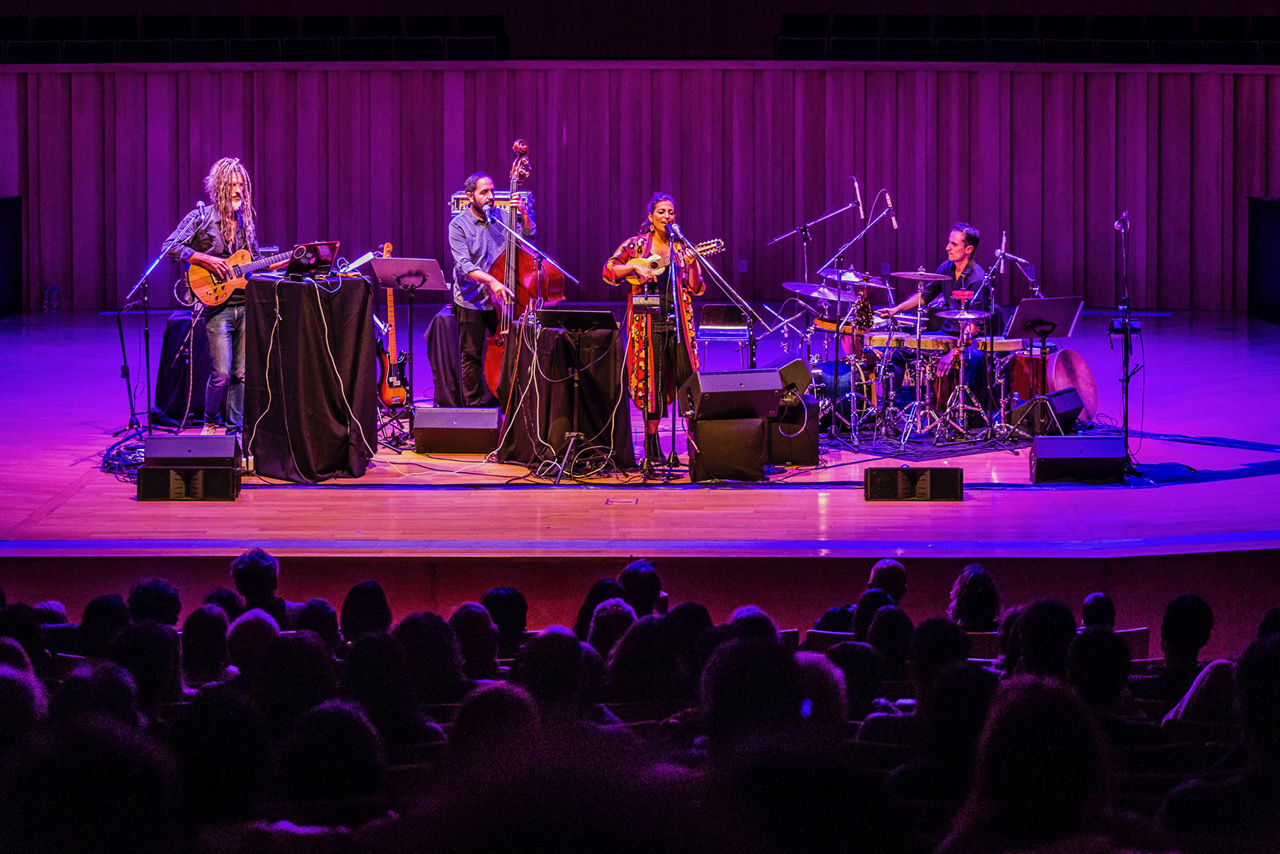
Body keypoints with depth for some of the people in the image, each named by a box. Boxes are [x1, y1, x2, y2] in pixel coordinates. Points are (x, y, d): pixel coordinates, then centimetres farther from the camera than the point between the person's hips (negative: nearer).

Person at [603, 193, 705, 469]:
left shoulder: (681, 248, 11)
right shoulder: (636, 245, 6)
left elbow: (696, 288, 6)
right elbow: (609, 271, 1)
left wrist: (692, 265, -10)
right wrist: (635, 267, -13)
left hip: (677, 320, 2)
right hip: (648, 321, -2)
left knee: (687, 379, -4)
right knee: (651, 383, 0)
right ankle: (652, 447, 8)